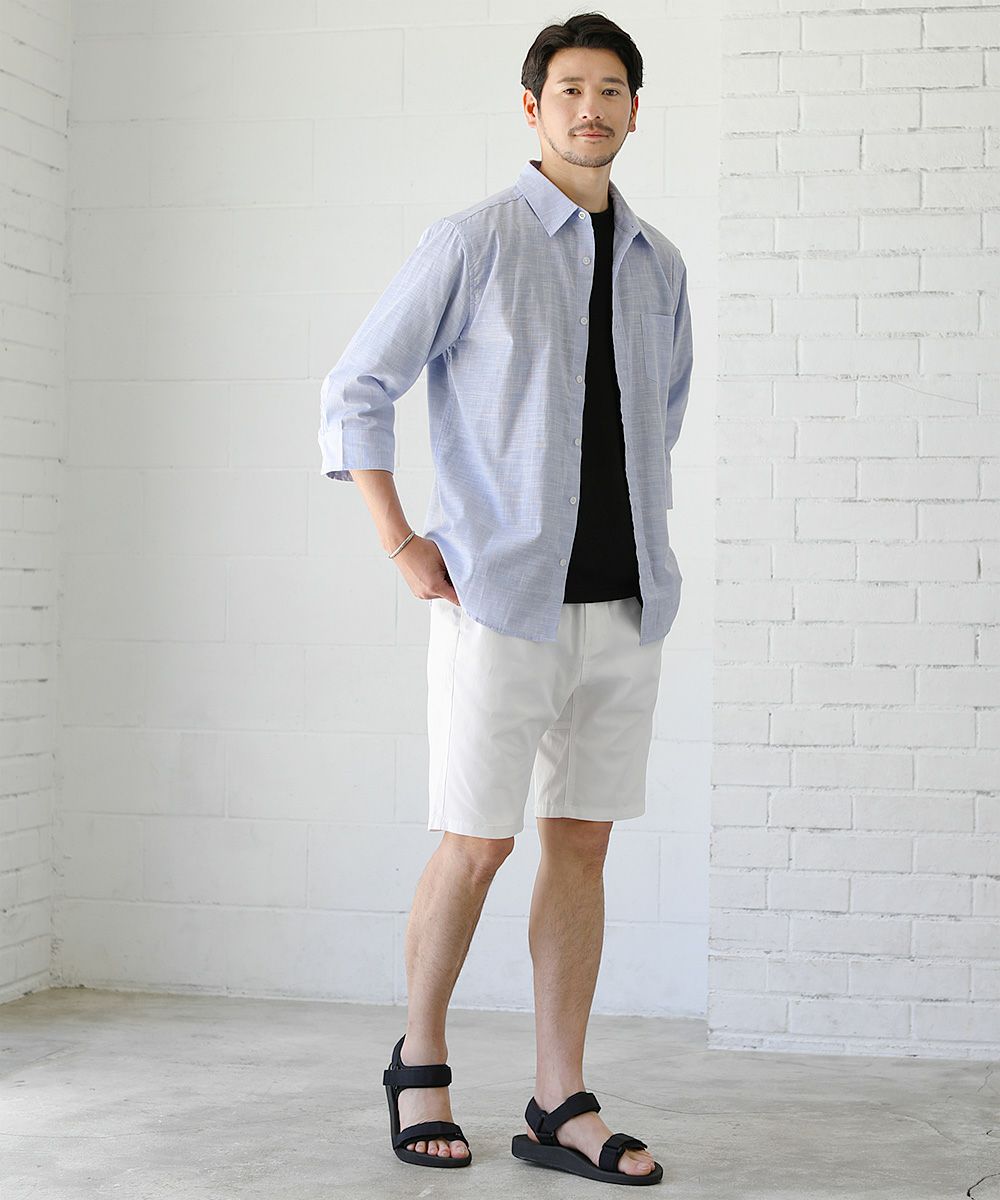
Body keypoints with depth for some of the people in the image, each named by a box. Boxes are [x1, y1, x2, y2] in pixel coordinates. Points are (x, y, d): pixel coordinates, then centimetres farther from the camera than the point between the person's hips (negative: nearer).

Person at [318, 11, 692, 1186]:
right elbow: (354, 394, -3)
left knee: (581, 842, 5)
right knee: (476, 842, -1)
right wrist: (403, 547, -8)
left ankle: (560, 1108, 11)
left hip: (622, 604, 5)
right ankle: (420, 1063, 20)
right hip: (500, 601, -5)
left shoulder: (655, 262, 11)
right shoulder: (470, 241, -5)